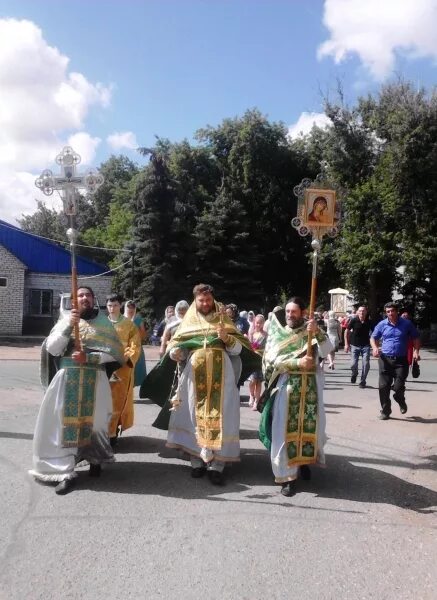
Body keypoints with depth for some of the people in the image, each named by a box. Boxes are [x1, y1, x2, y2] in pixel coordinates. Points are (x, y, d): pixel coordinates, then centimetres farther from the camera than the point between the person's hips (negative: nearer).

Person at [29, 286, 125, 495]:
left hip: (95, 381, 0)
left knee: (94, 421, 4)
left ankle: (95, 460, 28)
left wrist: (89, 357, -13)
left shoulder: (103, 323, 6)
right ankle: (66, 472, 1)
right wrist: (68, 326, -14)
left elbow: (114, 352, -2)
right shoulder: (65, 321, 8)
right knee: (64, 422, -4)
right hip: (67, 379, 1)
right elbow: (52, 349, -4)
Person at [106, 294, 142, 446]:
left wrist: (125, 360, -15)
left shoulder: (129, 324, 4)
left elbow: (135, 346, -1)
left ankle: (112, 433, 6)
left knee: (119, 401, -1)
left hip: (123, 368, -1)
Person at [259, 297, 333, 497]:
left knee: (309, 426, 9)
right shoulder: (277, 334, 3)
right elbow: (272, 360, -9)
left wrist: (318, 332, -27)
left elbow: (326, 351, -12)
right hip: (286, 387, -1)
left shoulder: (312, 331, 4)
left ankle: (304, 461, 35)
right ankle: (287, 476, 7)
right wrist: (298, 363, -20)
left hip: (309, 387, 1)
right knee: (285, 429, -2)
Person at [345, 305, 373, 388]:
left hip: (365, 346, 1)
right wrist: (346, 344, -4)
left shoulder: (369, 322, -3)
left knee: (366, 364, -6)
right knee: (353, 364, -5)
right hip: (355, 345, -1)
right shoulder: (354, 320, -6)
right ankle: (354, 374, 30)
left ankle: (362, 381, 13)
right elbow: (347, 331, 0)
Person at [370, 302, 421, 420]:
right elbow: (373, 338, 13)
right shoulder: (382, 324, 4)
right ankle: (385, 411, 15)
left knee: (398, 386, -5)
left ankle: (401, 402, 29)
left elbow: (415, 338, 10)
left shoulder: (406, 324, 1)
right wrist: (375, 348, -7)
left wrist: (416, 351, -6)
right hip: (385, 359, 1)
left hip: (401, 360, -1)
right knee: (384, 387, -1)